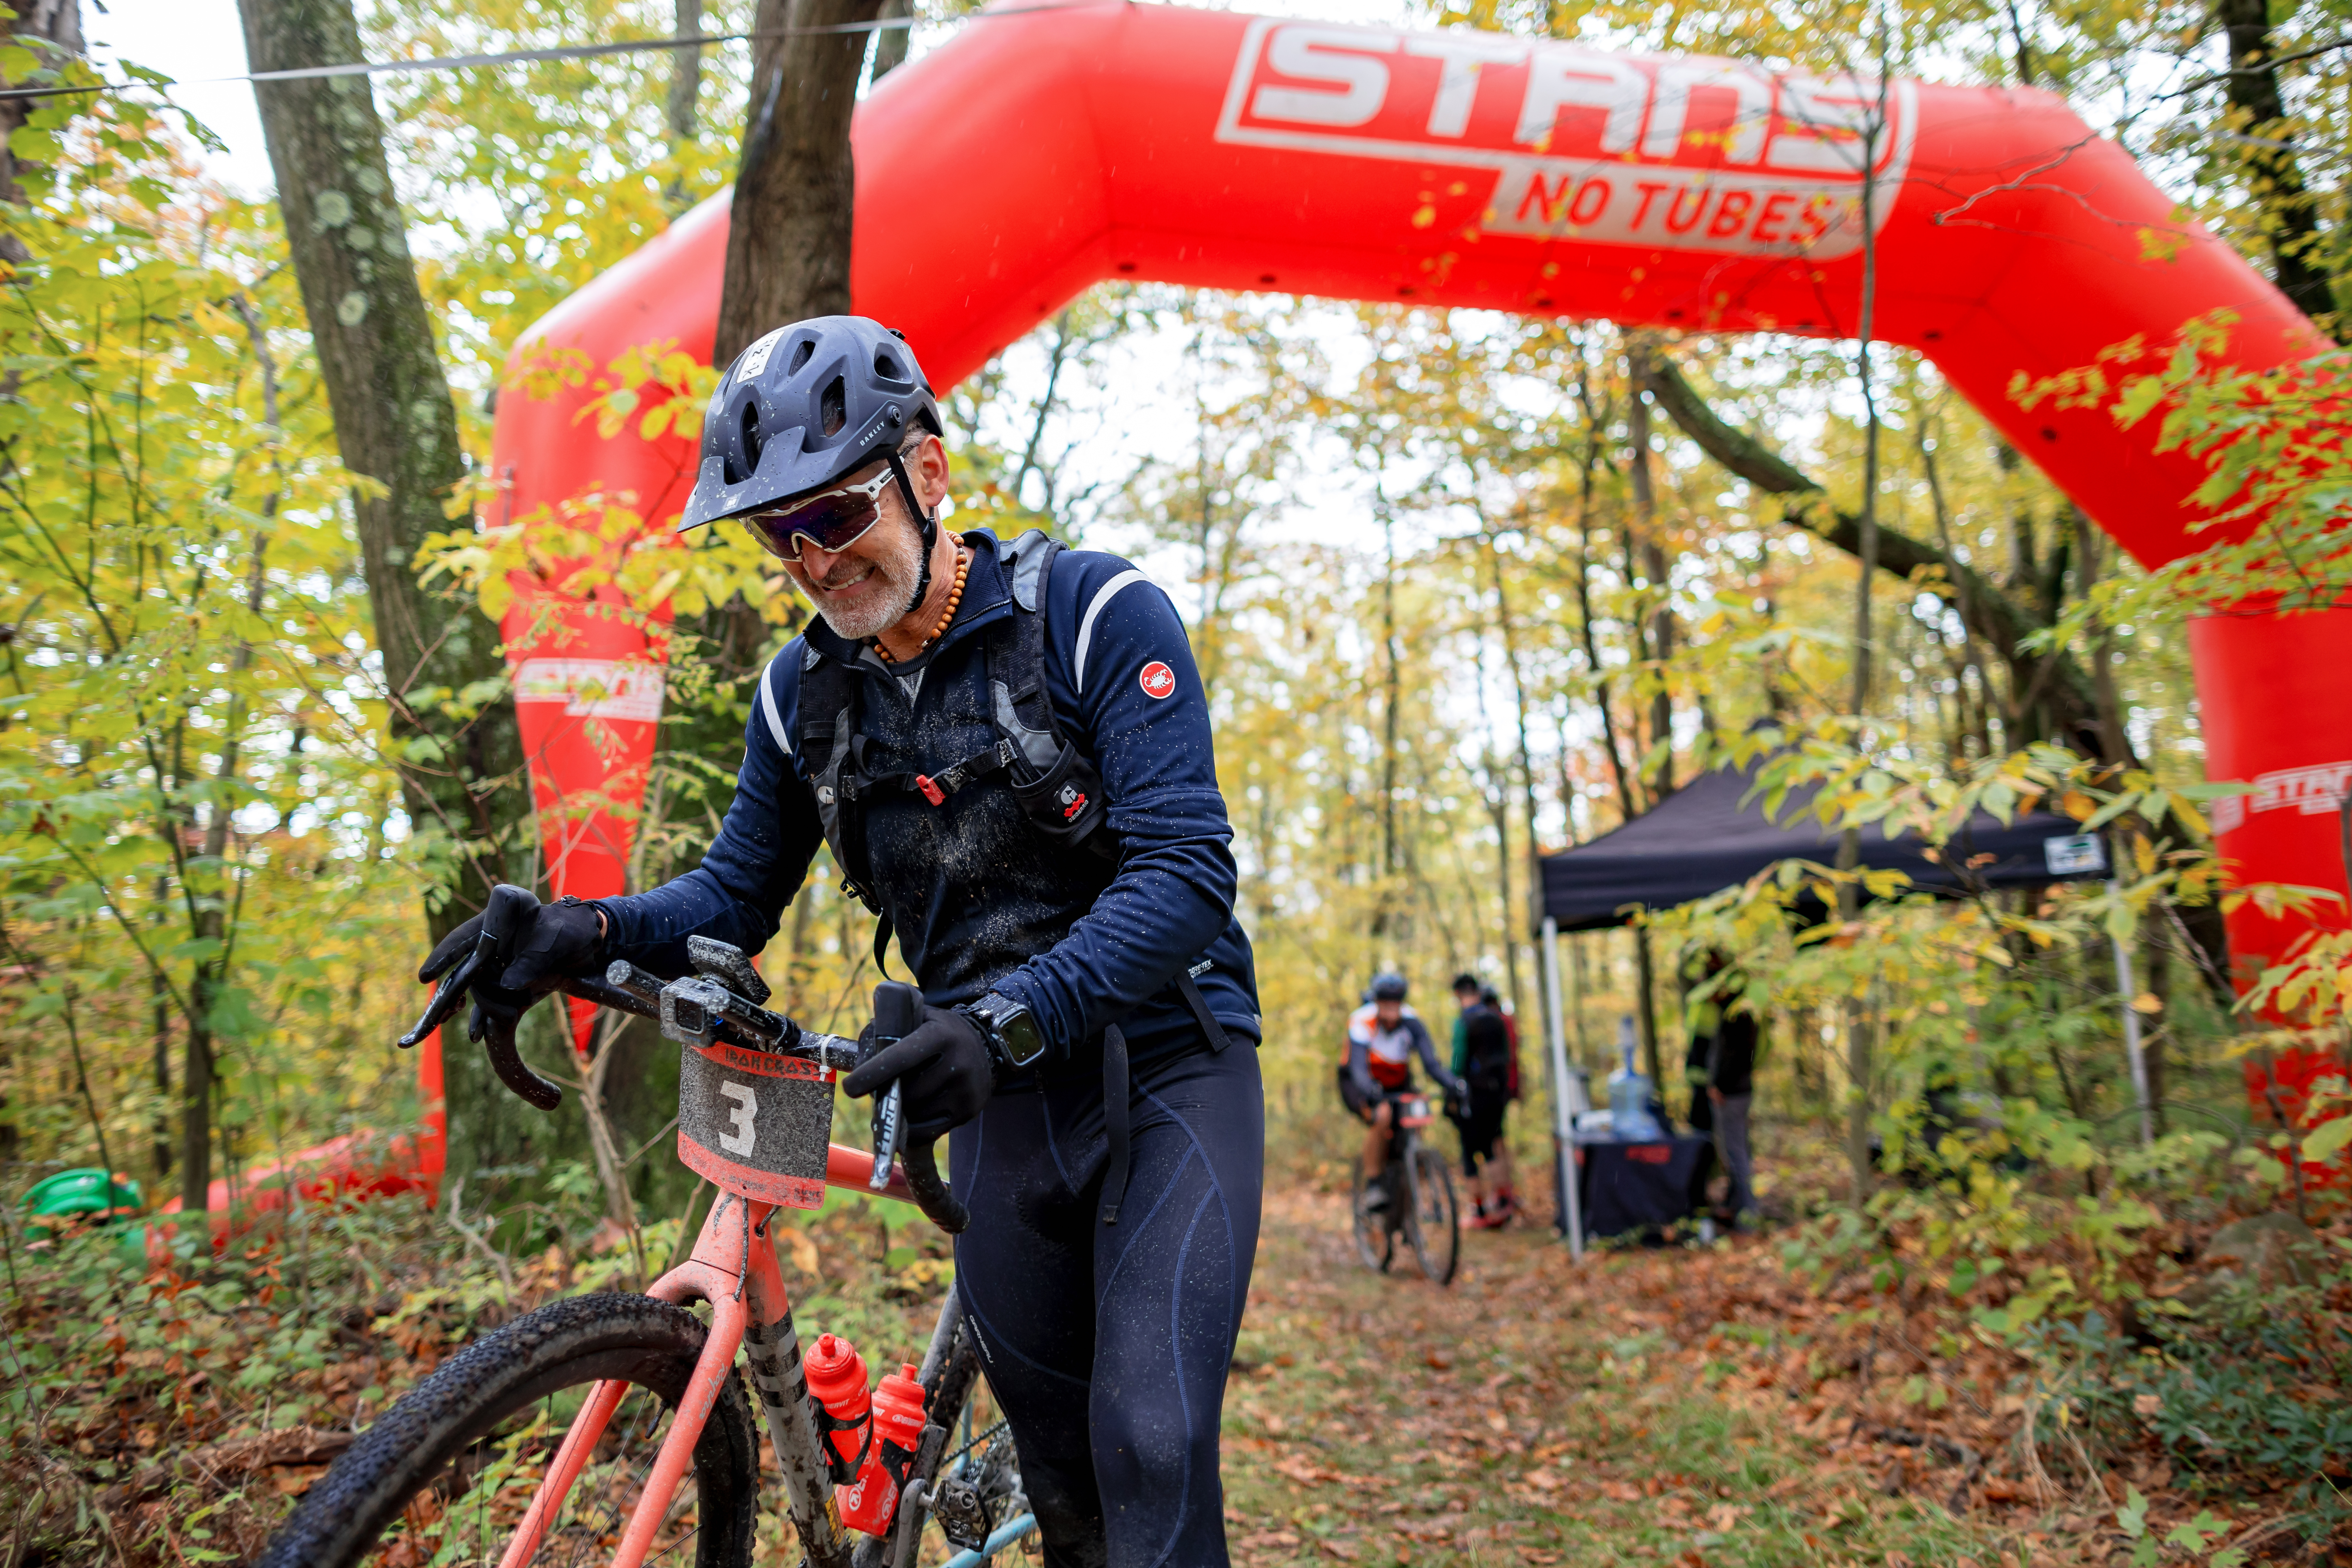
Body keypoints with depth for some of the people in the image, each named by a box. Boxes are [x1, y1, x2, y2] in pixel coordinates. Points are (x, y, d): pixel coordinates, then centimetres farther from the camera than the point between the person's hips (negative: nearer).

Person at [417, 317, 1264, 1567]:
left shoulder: (1099, 613, -15)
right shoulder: (805, 691, 1)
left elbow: (1186, 873, -24)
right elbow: (735, 897, 9)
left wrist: (1011, 1015, -37)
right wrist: (586, 933, -11)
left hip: (1166, 1065, -4)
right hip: (1001, 1099, 5)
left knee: (1151, 1447, -14)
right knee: (1056, 1464, 12)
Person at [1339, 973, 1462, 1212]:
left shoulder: (1412, 1023, -21)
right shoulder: (1362, 1022, -29)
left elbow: (1431, 1062, -29)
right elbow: (1359, 1068, -40)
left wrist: (1453, 1084, -48)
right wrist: (1370, 1091, -60)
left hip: (1397, 1084, 4)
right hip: (1359, 1084, -4)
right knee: (1381, 1116, -33)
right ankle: (1373, 1185, -20)